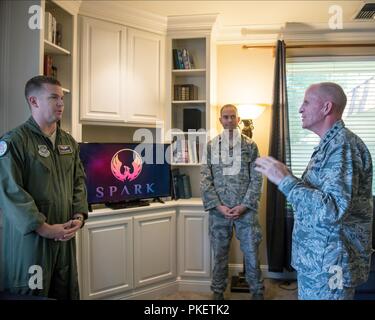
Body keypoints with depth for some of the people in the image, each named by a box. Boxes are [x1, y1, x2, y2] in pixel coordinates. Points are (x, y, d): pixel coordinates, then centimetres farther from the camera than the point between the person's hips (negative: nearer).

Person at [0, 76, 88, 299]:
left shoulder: (69, 142, 12)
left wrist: (79, 216, 0)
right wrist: (45, 229, -17)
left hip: (65, 236, 6)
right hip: (29, 237, -6)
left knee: (66, 291, 14)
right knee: (31, 294, 5)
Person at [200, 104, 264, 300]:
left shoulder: (250, 145, 2)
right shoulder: (210, 146, 4)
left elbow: (257, 179, -1)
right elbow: (205, 180, -1)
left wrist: (244, 205, -11)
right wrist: (218, 206, -10)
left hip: (246, 209, -1)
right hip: (218, 210, 1)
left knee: (251, 253, 7)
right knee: (219, 254, 11)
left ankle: (257, 291, 26)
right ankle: (218, 292, 28)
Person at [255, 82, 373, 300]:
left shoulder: (343, 145, -19)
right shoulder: (331, 144, 14)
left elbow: (332, 210, -30)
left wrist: (284, 180, -26)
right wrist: (287, 176, 10)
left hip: (329, 264, -9)